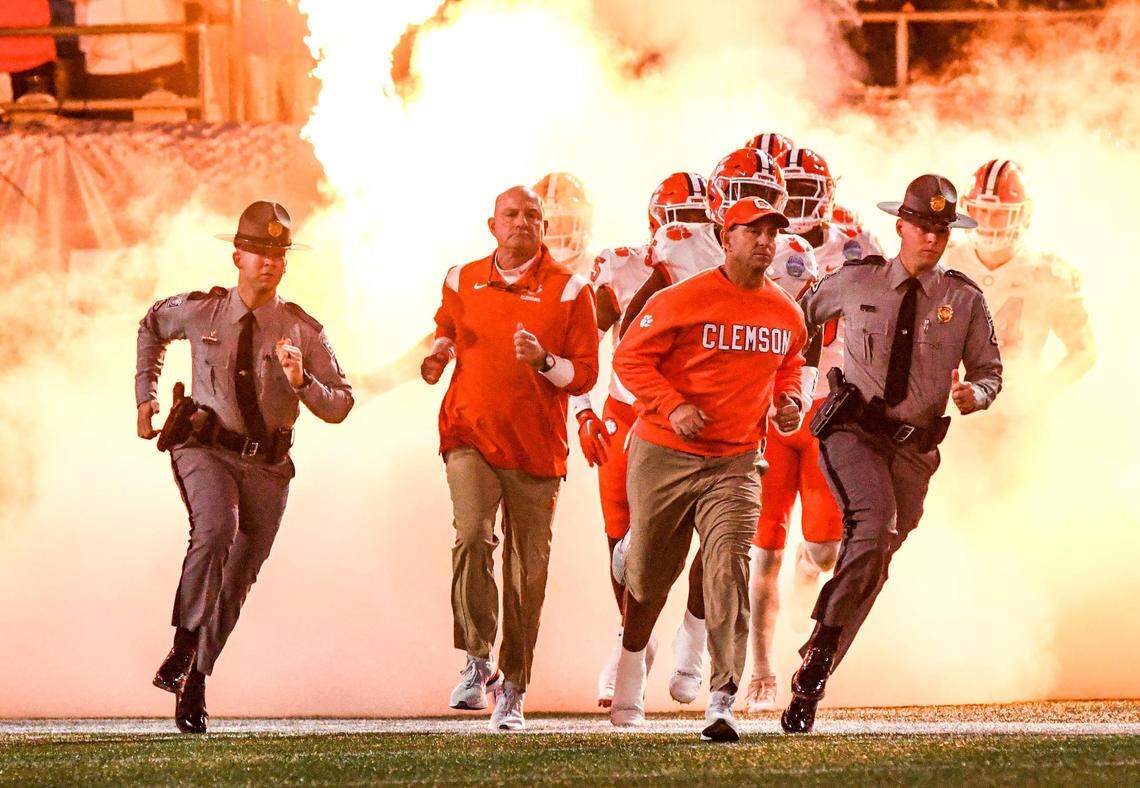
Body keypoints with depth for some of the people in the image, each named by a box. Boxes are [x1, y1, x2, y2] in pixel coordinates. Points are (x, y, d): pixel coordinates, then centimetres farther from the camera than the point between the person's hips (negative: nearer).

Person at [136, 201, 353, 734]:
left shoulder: (303, 331, -5)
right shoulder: (199, 312, -3)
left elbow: (340, 407, -5)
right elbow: (152, 326, 21)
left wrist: (302, 382, -24)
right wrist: (145, 393, 15)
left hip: (267, 467, 2)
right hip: (206, 450, -2)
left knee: (236, 582, 9)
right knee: (216, 527, -32)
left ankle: (195, 682, 25)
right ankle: (184, 646, -24)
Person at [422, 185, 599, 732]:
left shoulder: (568, 292, 1)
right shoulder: (462, 282, 10)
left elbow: (585, 374, 1)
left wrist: (545, 362, -17)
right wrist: (437, 356, 9)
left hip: (537, 446, -1)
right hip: (470, 435, 1)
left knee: (527, 568, 2)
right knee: (472, 534, -23)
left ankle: (512, 689, 13)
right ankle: (478, 661, -13)